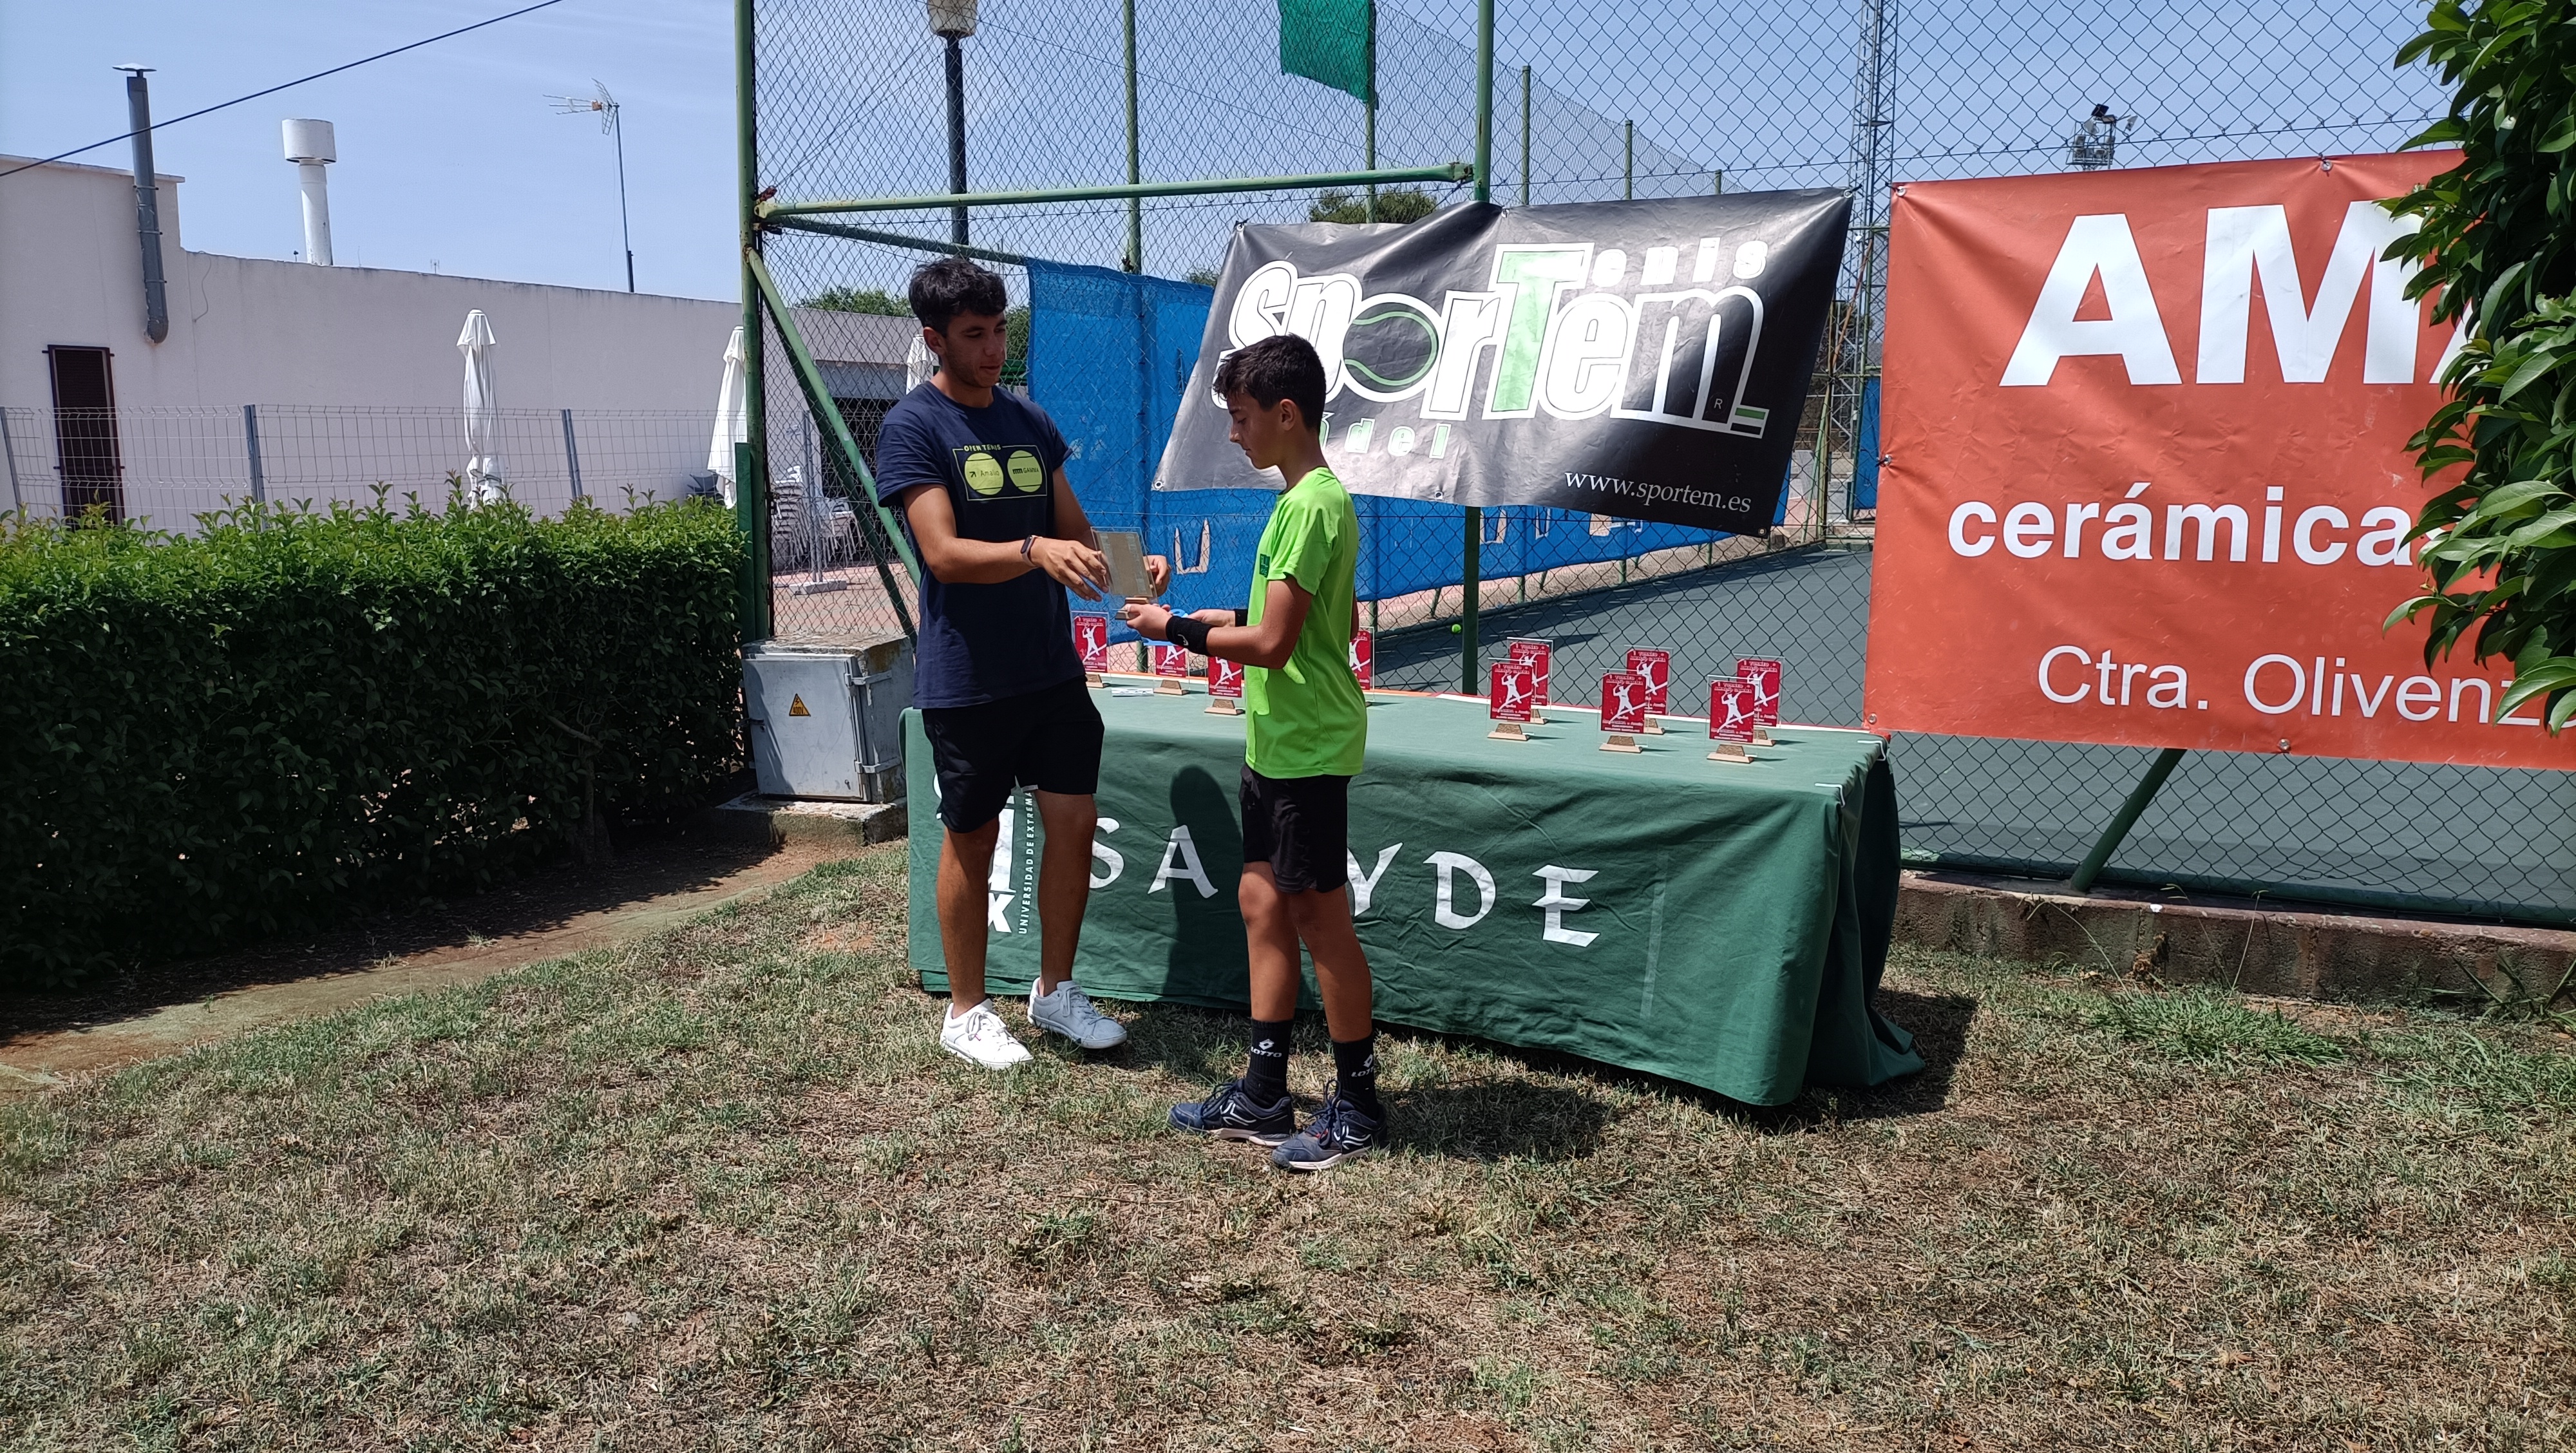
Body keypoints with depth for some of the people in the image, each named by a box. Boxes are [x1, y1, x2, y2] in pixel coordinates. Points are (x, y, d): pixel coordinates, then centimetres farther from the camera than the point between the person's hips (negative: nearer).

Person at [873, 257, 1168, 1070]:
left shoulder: (1029, 420, 10)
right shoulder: (911, 428, -9)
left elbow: (1075, 529, 14)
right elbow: (944, 553, -20)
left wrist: (1129, 565, -5)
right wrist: (1035, 551, -36)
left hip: (1053, 667, 6)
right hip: (966, 679, -5)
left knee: (1074, 823, 6)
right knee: (972, 840, 6)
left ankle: (1055, 990, 25)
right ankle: (967, 1012, 22)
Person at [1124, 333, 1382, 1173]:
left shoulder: (1311, 505, -18)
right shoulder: (1310, 498, 14)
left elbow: (1273, 643, -21)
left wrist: (1177, 631, -10)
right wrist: (1216, 617, 10)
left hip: (1308, 747, -10)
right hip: (1279, 742, 10)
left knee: (1320, 917, -1)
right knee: (1263, 902, 13)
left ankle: (1358, 1108, 13)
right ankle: (1263, 1098, 23)